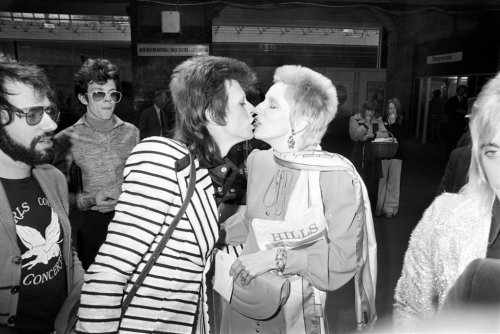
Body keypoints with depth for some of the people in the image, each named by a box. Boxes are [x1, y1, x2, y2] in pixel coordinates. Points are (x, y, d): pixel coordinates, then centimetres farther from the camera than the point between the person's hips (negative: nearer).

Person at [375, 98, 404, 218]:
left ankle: (390, 208, 12)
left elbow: (399, 137, -10)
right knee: (382, 181, 3)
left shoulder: (401, 122, 1)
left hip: (396, 155, -1)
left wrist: (393, 123, -10)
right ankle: (379, 207, 13)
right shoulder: (383, 120, 4)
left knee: (393, 182, 3)